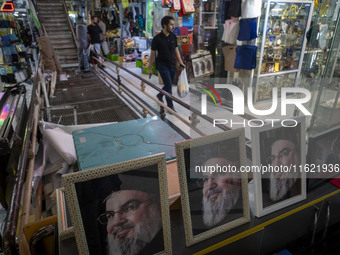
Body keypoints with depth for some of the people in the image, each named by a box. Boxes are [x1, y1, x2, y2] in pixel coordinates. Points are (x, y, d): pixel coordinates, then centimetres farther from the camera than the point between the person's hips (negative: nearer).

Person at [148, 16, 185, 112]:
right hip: (162, 65, -5)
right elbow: (153, 54, -4)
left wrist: (181, 63, 3)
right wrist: (150, 68, -1)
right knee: (169, 85, -11)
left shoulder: (173, 37, 3)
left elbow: (176, 51, 11)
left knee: (168, 84, 14)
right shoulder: (157, 38, -11)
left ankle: (159, 96, 43)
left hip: (172, 65, 6)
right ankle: (170, 106, 2)